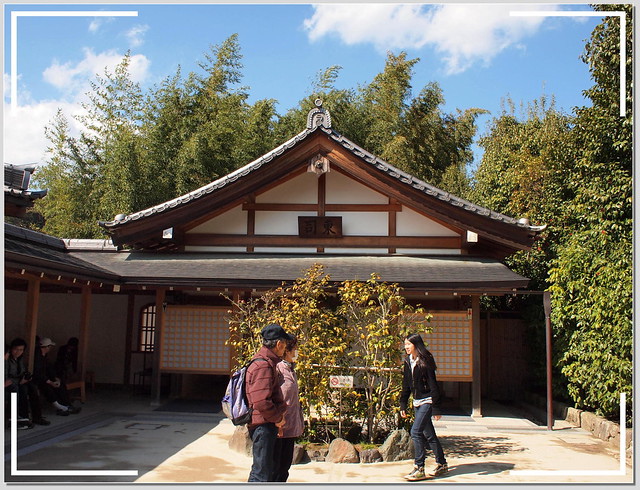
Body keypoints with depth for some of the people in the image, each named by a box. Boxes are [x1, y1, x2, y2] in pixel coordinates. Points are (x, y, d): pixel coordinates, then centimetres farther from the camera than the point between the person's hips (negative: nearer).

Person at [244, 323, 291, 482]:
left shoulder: (267, 363, 15)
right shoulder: (263, 366, -19)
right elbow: (261, 401, -25)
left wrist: (279, 415, 14)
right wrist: (278, 418, -12)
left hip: (267, 425, 11)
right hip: (263, 426, -11)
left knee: (261, 470, 19)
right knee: (262, 474, -6)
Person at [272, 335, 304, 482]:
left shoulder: (291, 370, 15)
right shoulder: (276, 368, -13)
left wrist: (300, 422, 20)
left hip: (291, 427, 9)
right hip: (279, 427, -9)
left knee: (285, 465, 15)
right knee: (274, 465, -1)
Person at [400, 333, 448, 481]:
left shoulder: (425, 362, -15)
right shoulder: (408, 362, 7)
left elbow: (433, 386, -16)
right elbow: (406, 386, 14)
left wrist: (436, 408, -17)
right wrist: (403, 405, 12)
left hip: (427, 402, -8)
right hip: (417, 402, 8)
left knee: (416, 431, -15)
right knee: (428, 434, 13)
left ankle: (419, 469, -8)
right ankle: (441, 464, 27)